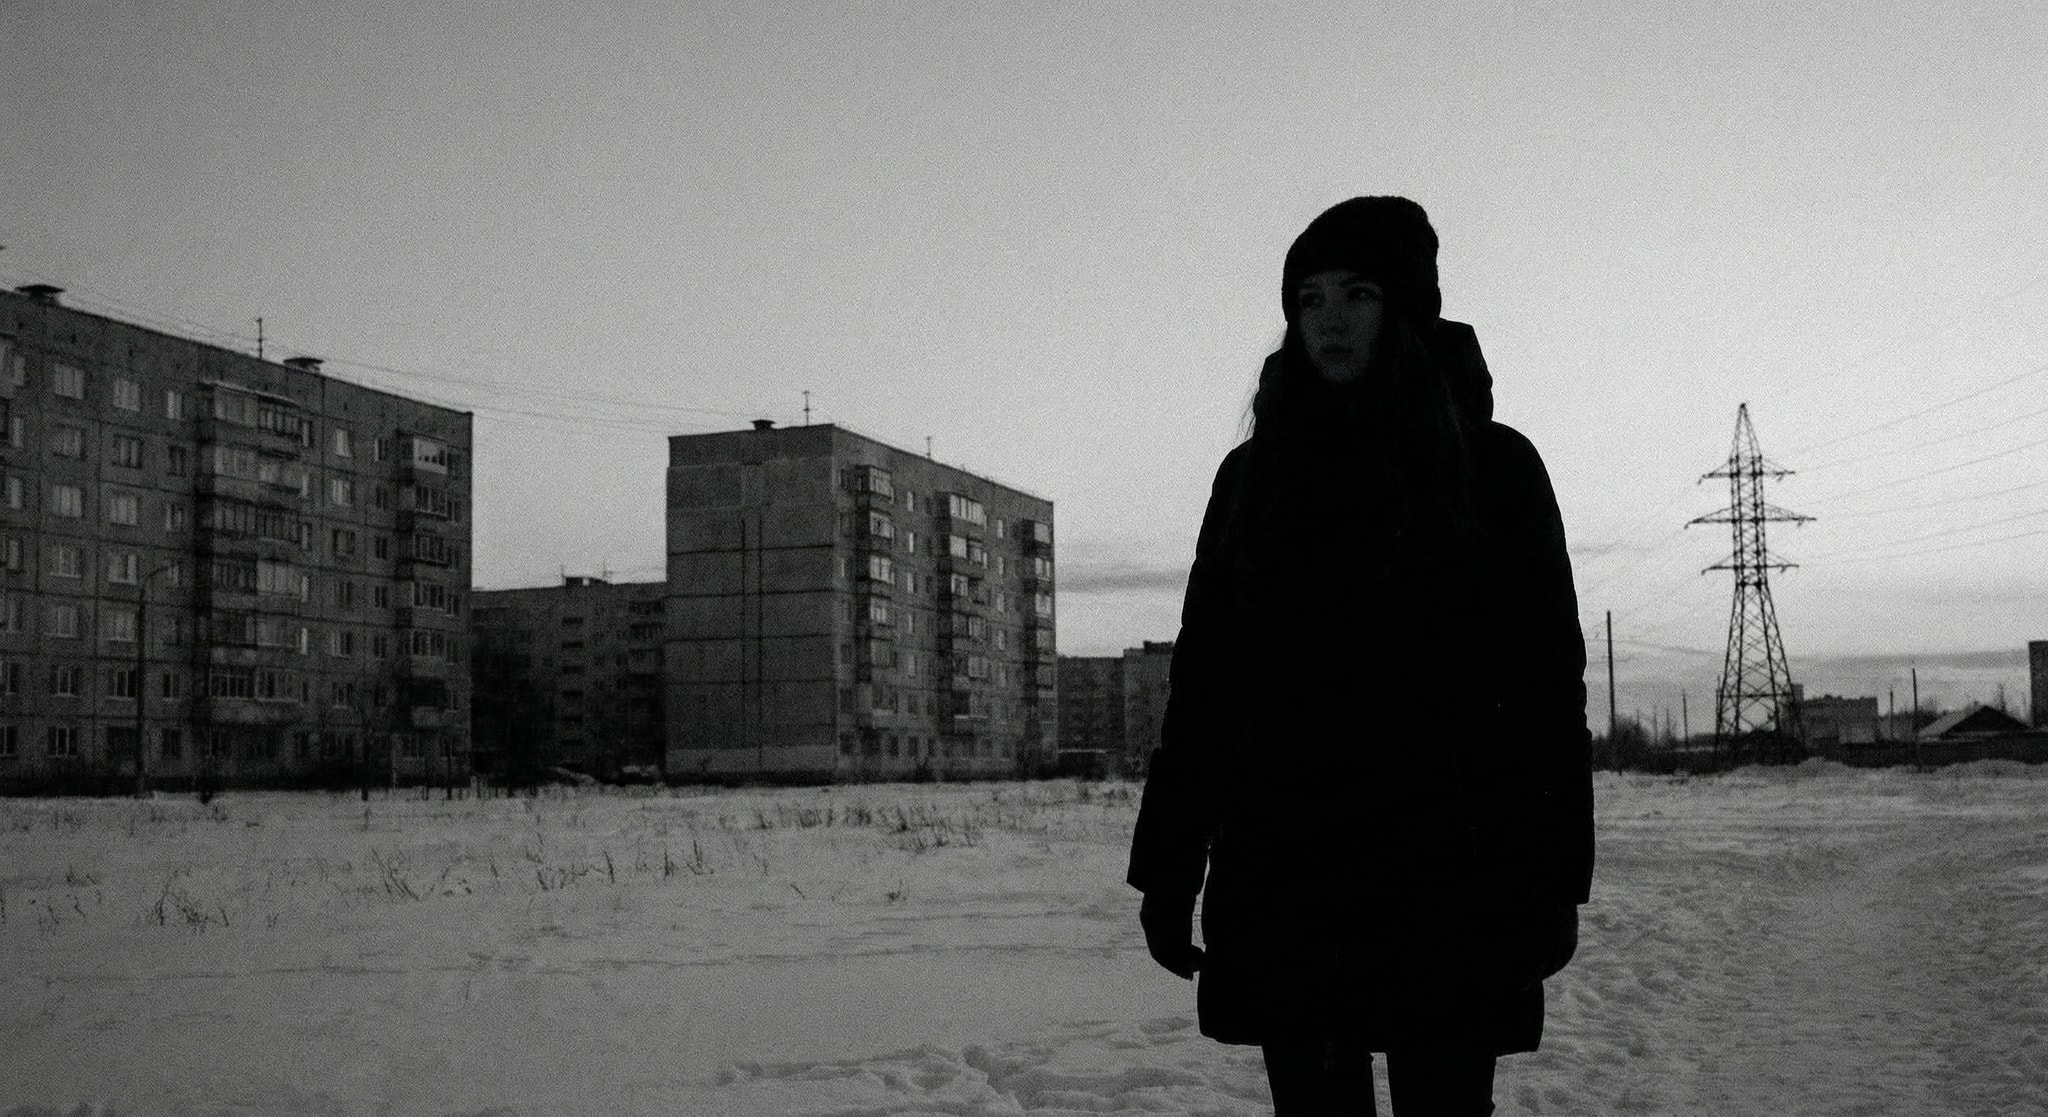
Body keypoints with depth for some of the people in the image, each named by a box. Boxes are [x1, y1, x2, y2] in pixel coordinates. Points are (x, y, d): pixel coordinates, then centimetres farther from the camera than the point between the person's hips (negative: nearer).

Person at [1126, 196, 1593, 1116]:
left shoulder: (1492, 464, 3)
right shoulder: (1255, 473, 10)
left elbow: (1547, 680, 1)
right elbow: (1202, 676, 9)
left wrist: (1554, 876, -5)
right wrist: (1169, 863, 5)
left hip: (1451, 876, -2)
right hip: (1283, 872, 2)